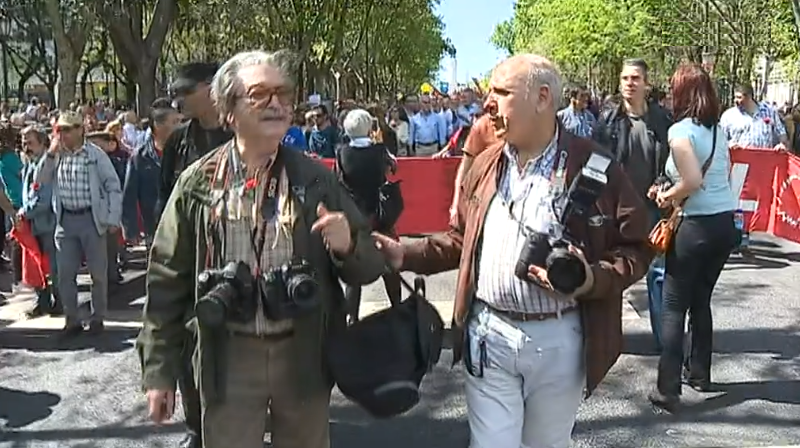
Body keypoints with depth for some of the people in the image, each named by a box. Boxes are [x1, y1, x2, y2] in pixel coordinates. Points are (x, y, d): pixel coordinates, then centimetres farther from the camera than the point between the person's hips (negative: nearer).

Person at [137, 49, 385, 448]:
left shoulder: (316, 179, 0)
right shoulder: (198, 184, -2)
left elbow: (368, 267, 3)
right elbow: (168, 281, 2)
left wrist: (348, 245, -19)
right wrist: (159, 370, 3)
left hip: (305, 355, 1)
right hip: (228, 358, -1)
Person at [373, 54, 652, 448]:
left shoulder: (594, 166, -8)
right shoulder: (485, 164, 6)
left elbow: (636, 247, -5)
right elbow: (461, 240, 15)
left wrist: (592, 279, -22)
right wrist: (406, 254, 3)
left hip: (558, 340, -2)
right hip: (489, 335, 3)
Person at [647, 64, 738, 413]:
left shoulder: (680, 130, -11)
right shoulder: (719, 130, 10)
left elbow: (693, 180, -22)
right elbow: (722, 175, 13)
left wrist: (667, 196, -5)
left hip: (697, 226, -7)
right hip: (726, 223, 7)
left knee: (674, 307, 0)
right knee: (701, 300, 20)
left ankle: (668, 389, -1)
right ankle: (699, 373, 30)